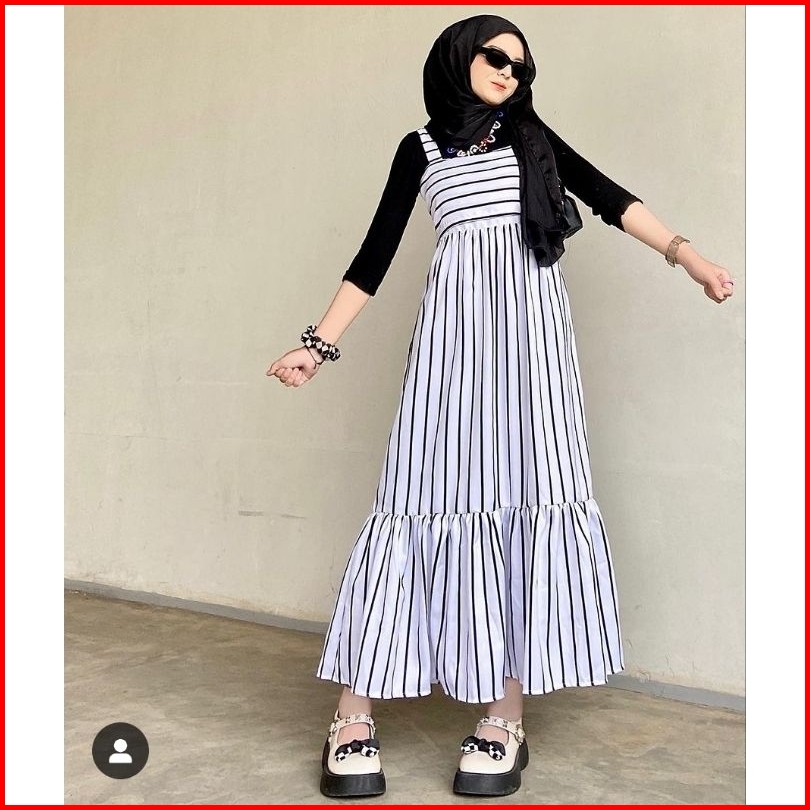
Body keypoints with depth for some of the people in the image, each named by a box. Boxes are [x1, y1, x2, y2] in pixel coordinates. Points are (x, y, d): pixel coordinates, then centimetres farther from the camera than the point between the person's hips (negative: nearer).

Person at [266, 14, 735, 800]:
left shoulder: (531, 134, 18)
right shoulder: (421, 147, 13)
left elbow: (608, 196, 10)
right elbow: (375, 254, 10)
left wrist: (685, 252, -5)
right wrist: (318, 344, 2)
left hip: (530, 324, 2)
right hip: (456, 325, -2)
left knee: (529, 494, -6)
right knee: (436, 492, -9)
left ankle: (507, 711, -1)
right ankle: (354, 713, -3)